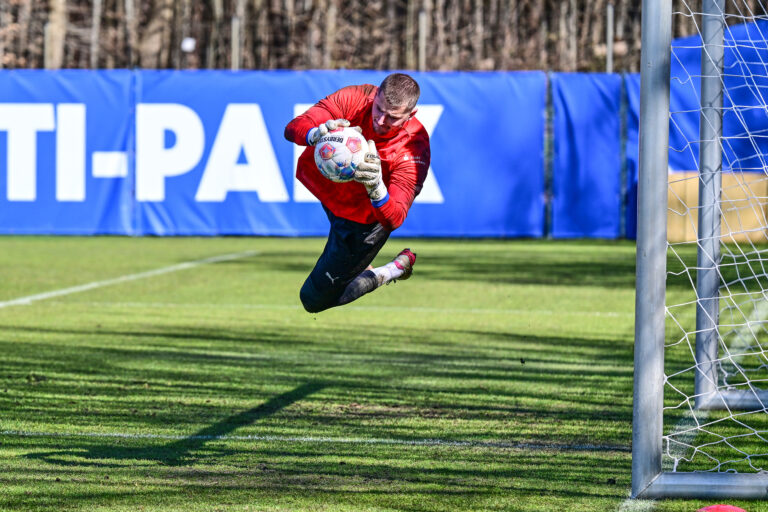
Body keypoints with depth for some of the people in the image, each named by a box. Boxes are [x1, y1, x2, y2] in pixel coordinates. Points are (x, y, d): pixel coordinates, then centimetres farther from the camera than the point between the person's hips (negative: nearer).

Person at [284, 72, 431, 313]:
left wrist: (376, 188, -62)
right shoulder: (355, 98, -29)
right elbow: (292, 129, -31)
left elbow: (393, 220, -40)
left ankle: (398, 267, 17)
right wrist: (317, 133, -55)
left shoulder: (415, 148, -36)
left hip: (360, 219, -4)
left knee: (314, 299, 2)